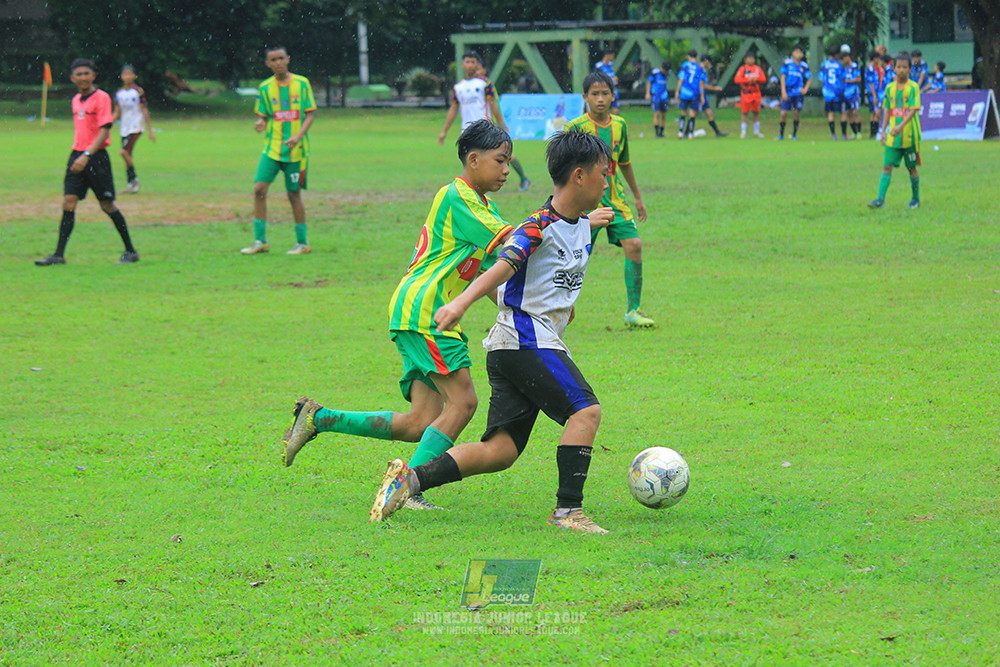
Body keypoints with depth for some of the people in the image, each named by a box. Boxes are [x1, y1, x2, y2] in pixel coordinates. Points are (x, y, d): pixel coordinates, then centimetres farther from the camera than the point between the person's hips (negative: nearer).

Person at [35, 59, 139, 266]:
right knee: (68, 202, -3)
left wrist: (86, 156, -25)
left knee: (107, 205, 0)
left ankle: (131, 251, 12)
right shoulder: (76, 100, 13)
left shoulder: (102, 98, -10)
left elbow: (104, 131, -17)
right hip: (77, 155, 6)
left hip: (96, 156, -6)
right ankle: (59, 254, -5)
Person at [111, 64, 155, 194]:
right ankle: (131, 184, 11)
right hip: (124, 128, 5)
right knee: (127, 155, 4)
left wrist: (150, 131, -5)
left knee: (124, 152, -19)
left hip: (136, 127, -5)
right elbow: (117, 113, 14)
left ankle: (134, 179, -8)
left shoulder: (138, 91, -5)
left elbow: (145, 111, -4)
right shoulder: (119, 93, 9)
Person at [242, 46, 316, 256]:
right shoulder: (265, 88, 5)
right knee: (259, 189, -8)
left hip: (296, 149, -3)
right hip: (272, 147, 3)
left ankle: (302, 242, 12)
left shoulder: (302, 83, -1)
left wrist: (298, 136, -16)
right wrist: (260, 123, -14)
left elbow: (310, 114, -1)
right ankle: (260, 241, 0)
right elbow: (263, 116, 11)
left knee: (294, 193, 0)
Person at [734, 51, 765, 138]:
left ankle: (756, 131, 17)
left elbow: (763, 79, 2)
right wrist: (748, 80, -23)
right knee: (744, 112, -5)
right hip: (745, 94, -3)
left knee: (756, 112, 7)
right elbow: (736, 79, -13)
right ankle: (743, 132, 1)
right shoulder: (743, 69, -1)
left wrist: (756, 79, -17)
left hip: (756, 94, 3)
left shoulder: (758, 68, 10)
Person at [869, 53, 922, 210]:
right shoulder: (890, 88, 9)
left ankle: (916, 199, 22)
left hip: (910, 135, -4)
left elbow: (913, 110, -15)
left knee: (912, 168, 6)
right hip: (893, 136, 4)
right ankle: (880, 200, -11)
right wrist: (883, 130, 8)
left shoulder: (913, 87, -6)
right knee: (887, 166, -6)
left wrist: (901, 126, -27)